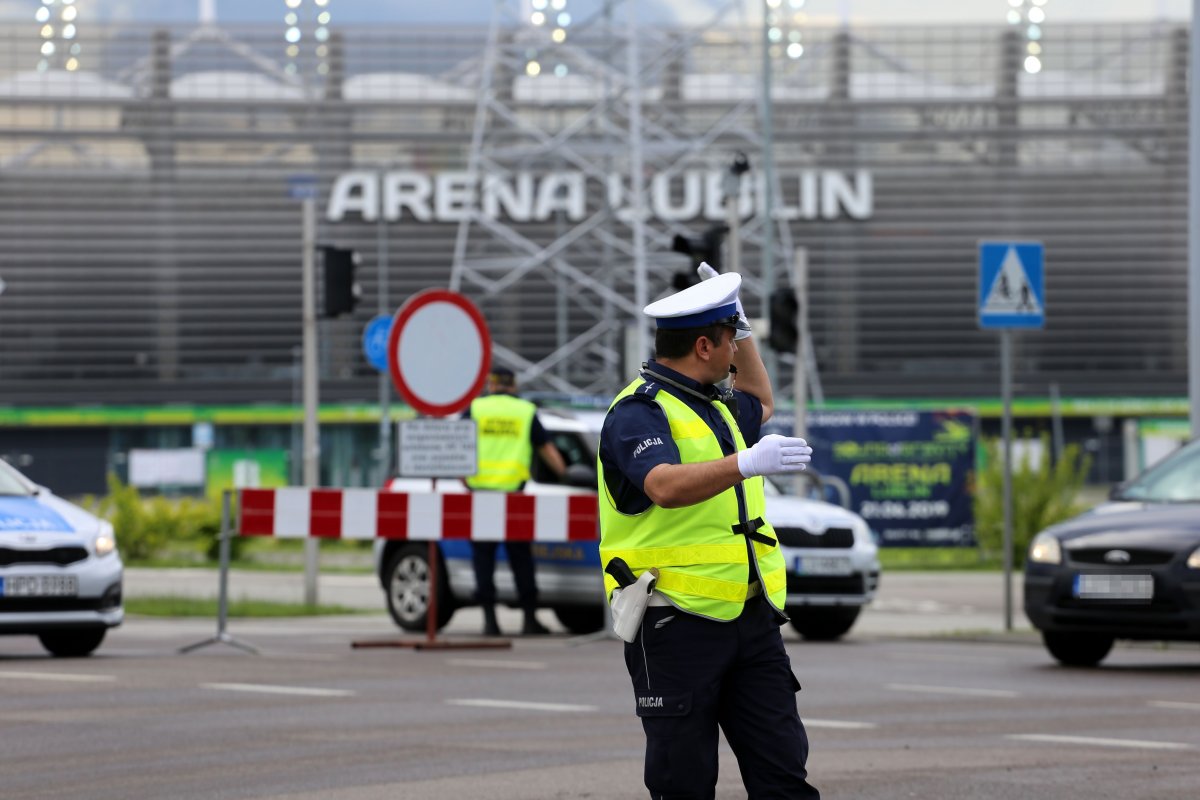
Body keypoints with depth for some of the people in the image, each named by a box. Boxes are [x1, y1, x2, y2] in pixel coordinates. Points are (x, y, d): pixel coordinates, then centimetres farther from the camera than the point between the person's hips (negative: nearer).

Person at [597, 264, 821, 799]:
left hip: (749, 618, 8)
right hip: (677, 622, -8)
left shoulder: (714, 406, 19)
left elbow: (759, 404, 44)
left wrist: (743, 328, 32)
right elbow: (666, 486, -31)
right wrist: (746, 464, -44)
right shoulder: (639, 413, -10)